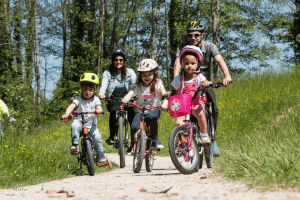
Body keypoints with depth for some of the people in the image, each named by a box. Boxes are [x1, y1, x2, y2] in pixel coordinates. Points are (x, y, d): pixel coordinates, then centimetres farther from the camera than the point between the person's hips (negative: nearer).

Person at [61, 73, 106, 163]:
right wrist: (66, 114, -35)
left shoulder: (95, 99, 6)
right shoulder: (79, 99, 1)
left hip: (91, 124, 1)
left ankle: (100, 155, 2)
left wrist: (99, 110, -38)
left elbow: (98, 107, -11)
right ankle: (75, 145, -27)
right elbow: (72, 106, -14)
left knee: (97, 137, -19)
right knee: (74, 126, -36)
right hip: (79, 121, -1)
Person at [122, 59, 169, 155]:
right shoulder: (137, 86, -1)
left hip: (154, 110, -1)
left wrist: (165, 103, -32)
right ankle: (133, 146, 3)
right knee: (134, 126, -22)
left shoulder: (158, 83, 0)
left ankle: (155, 140, -20)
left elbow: (164, 94, -10)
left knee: (152, 117, -37)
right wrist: (125, 99, -41)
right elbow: (131, 93, -17)